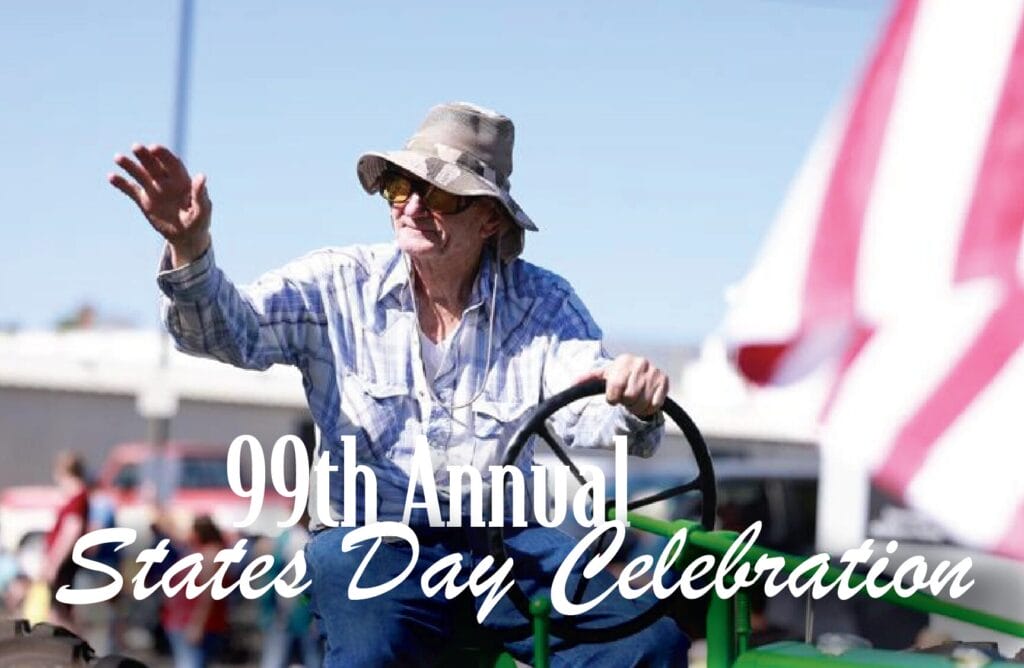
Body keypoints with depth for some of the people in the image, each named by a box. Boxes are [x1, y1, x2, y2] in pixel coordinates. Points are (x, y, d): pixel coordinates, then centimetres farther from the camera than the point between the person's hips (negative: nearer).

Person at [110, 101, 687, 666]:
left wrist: (635, 406, -34)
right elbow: (230, 328, -12)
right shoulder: (340, 284, 1)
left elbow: (587, 413, -9)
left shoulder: (544, 303, 3)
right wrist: (189, 249, -34)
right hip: (368, 538, -2)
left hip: (503, 539, 2)